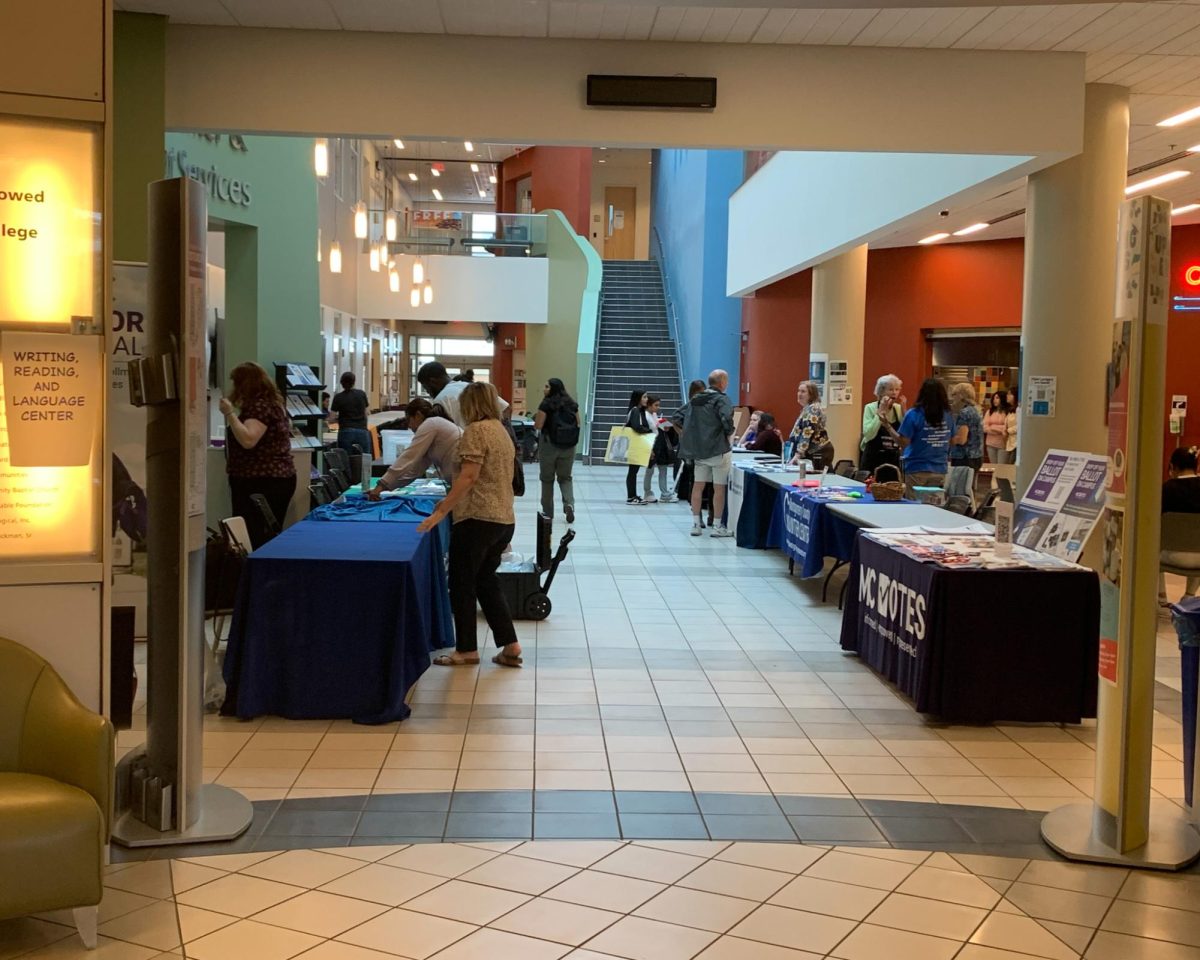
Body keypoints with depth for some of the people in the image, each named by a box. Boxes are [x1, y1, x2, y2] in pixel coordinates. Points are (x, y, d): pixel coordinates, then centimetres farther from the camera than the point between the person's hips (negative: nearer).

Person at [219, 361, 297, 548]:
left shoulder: (259, 406, -14)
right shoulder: (270, 403, 19)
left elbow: (248, 440, -26)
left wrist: (230, 413, -20)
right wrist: (237, 411, 21)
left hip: (261, 483, -11)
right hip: (275, 479, 11)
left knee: (254, 539, -13)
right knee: (267, 539, 10)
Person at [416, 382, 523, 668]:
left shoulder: (476, 430, -11)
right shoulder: (501, 430, 16)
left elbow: (469, 476, -18)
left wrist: (441, 511, -18)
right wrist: (451, 501, 27)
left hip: (478, 518, -9)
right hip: (505, 519, 9)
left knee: (462, 584, 3)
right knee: (487, 582, 16)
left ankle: (466, 650, 10)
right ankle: (510, 645, 13)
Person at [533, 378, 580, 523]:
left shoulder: (546, 404, -10)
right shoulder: (571, 404, 4)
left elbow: (538, 426, -12)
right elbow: (579, 424, 11)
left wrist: (537, 417, 7)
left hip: (549, 444, -4)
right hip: (568, 446, 4)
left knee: (547, 479, 9)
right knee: (565, 477, 13)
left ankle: (548, 511, 15)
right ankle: (569, 504, -11)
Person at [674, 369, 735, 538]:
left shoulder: (694, 400, 10)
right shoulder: (721, 399, -11)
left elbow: (678, 418, 11)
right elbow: (727, 419, -27)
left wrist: (694, 430, 12)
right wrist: (729, 432, -8)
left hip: (698, 449, 6)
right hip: (717, 449, -6)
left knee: (698, 485, 10)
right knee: (719, 488, 2)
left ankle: (696, 524, 13)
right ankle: (718, 527, 6)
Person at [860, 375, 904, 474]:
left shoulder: (898, 409, 6)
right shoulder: (870, 408, -5)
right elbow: (868, 434, -19)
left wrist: (903, 410, -9)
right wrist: (881, 412, -17)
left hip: (894, 459, 4)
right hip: (873, 459, -4)